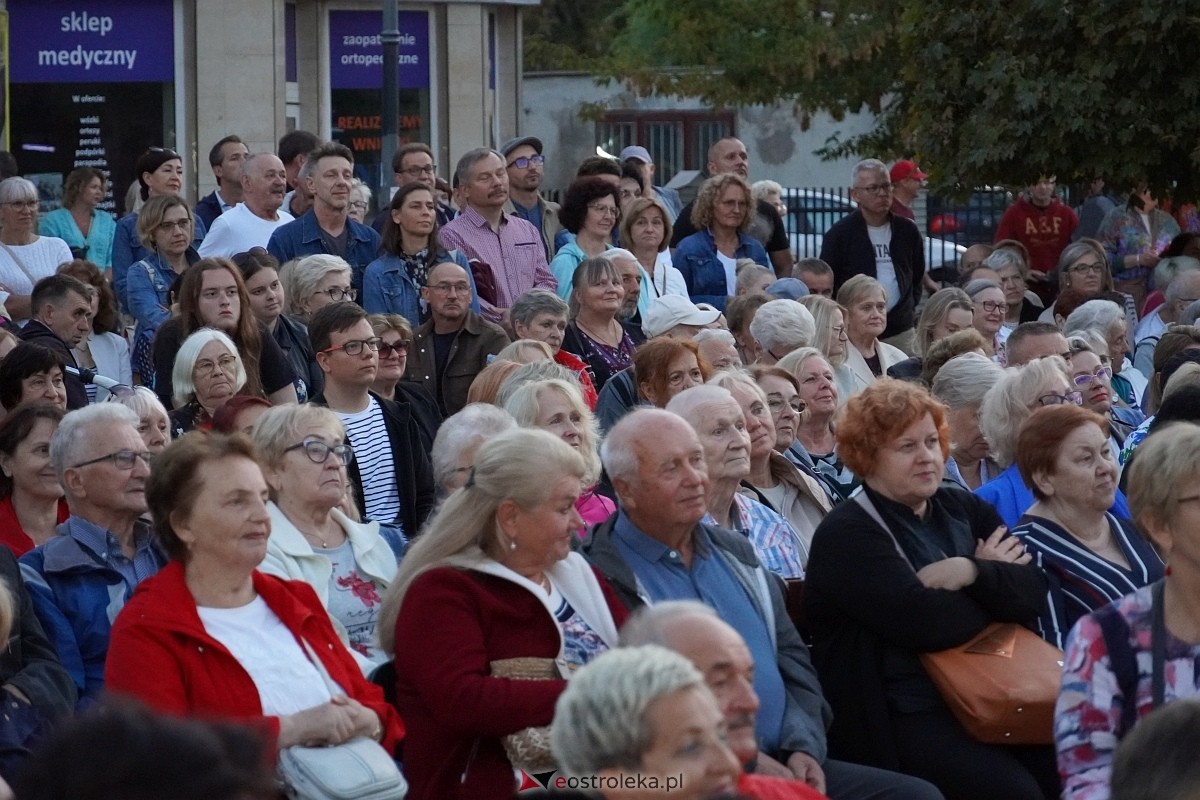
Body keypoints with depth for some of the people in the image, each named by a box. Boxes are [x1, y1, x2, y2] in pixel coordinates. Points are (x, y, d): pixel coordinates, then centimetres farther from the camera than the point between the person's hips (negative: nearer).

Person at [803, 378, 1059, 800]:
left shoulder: (964, 510, 16)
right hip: (902, 717, -6)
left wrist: (972, 572, -15)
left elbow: (1034, 591, 3)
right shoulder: (846, 535, -4)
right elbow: (924, 621, -18)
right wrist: (995, 584, -1)